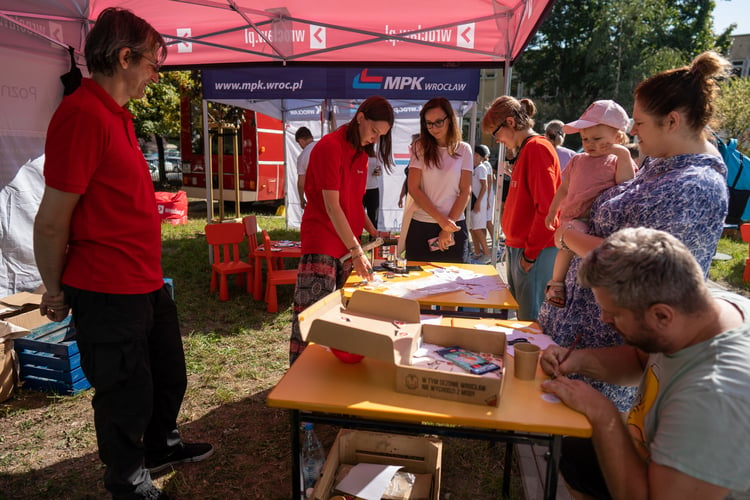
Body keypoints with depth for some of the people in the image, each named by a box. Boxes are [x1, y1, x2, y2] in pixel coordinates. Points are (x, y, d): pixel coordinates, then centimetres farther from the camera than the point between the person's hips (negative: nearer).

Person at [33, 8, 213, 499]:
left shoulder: (117, 114, 11)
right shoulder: (83, 114, -20)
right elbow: (52, 219, -18)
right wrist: (57, 292, -5)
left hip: (147, 284, 9)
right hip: (108, 293, -9)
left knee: (169, 375, 24)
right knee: (127, 395, 11)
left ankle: (161, 446, 48)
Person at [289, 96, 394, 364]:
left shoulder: (361, 151, 13)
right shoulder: (330, 146, -13)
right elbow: (332, 206, -18)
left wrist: (372, 231, 7)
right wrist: (356, 252, -20)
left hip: (348, 242, 8)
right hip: (322, 243, -8)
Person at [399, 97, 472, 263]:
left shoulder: (463, 150, 3)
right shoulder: (420, 148, 1)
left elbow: (465, 191, 0)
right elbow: (413, 189, -6)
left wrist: (448, 227, -8)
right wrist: (441, 219, -12)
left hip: (454, 225, 1)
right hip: (421, 226, 0)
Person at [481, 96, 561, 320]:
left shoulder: (537, 147, -12)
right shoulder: (526, 150, 17)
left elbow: (547, 207, -19)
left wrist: (530, 253, -15)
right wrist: (515, 247, 15)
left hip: (535, 254, -10)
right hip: (518, 248, 10)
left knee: (531, 321, -3)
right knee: (519, 318, 15)